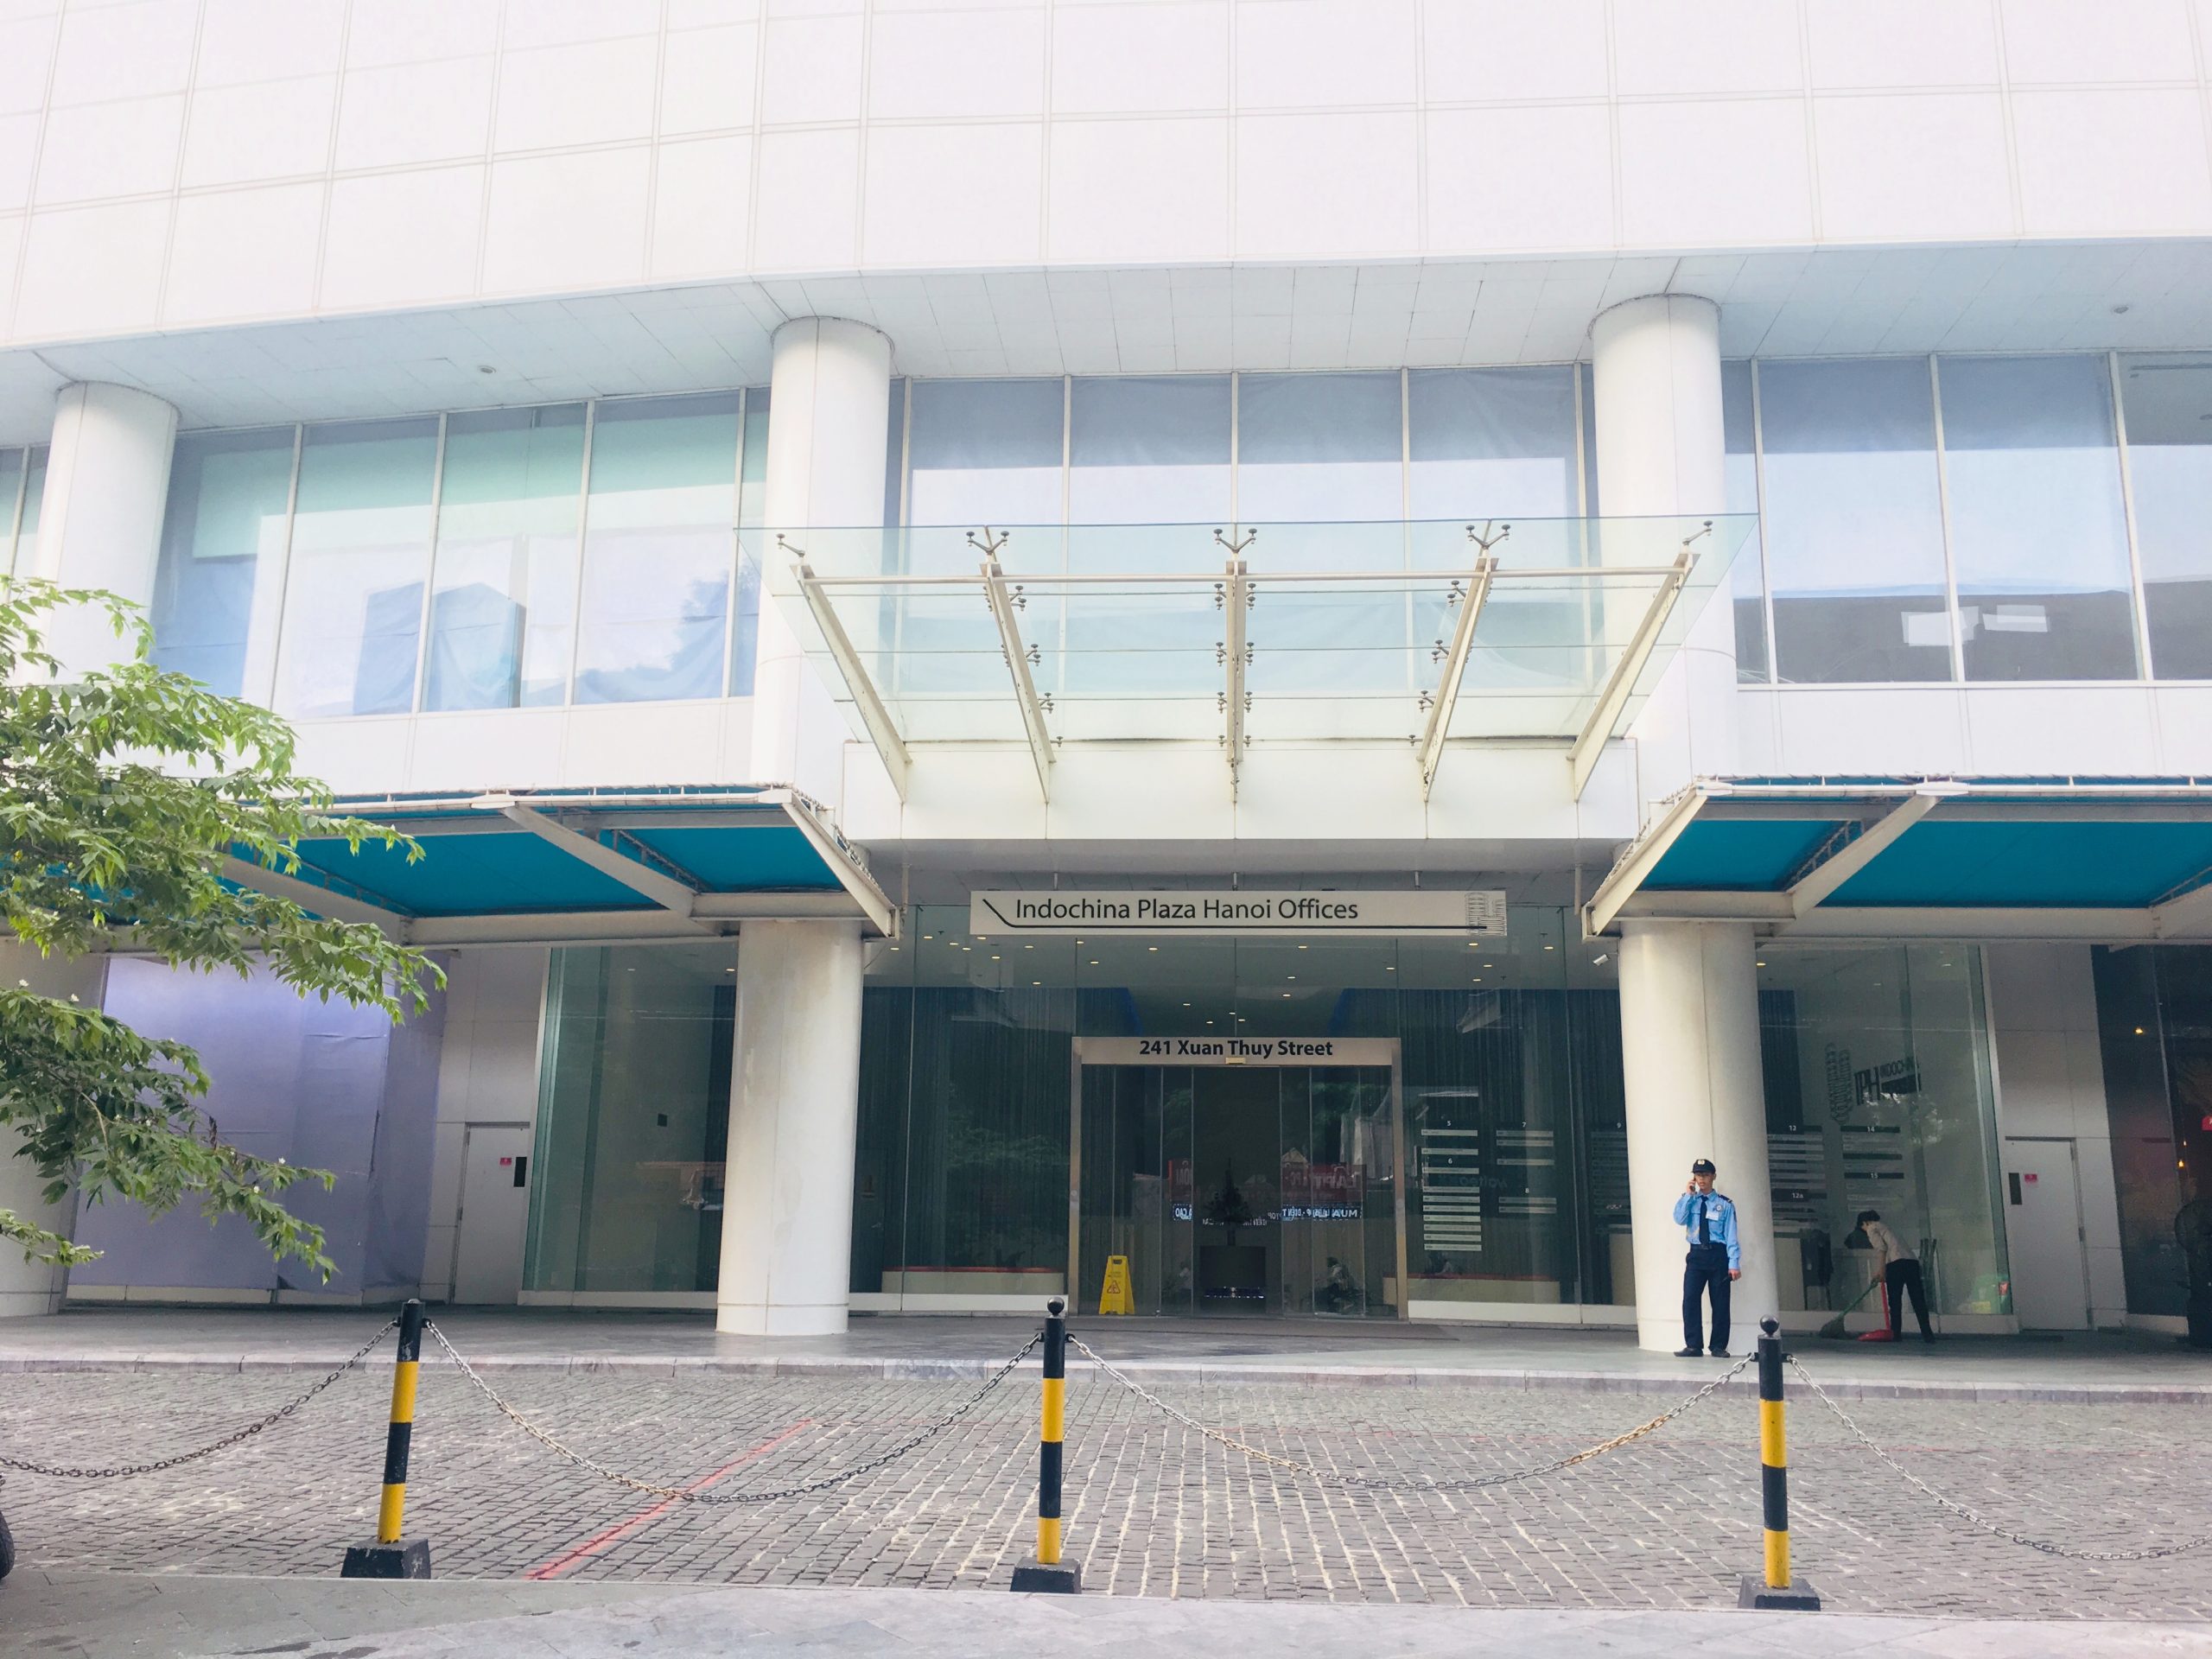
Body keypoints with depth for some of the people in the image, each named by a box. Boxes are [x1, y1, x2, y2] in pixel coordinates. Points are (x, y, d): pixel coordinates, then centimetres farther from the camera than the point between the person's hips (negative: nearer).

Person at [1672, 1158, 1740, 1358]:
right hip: (1696, 1254, 2)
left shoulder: (1725, 1204, 0)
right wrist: (1688, 1195, -8)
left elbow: (1731, 1235, -2)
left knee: (1720, 1302, 3)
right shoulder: (1690, 1201, 8)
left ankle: (1718, 1347, 13)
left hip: (1718, 1254, -2)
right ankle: (1693, 1345, -2)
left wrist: (1734, 1264, -9)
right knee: (1690, 1299, -7)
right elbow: (1679, 1220, -9)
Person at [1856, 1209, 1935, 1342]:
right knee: (1918, 1300, 3)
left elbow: (1881, 1247, -6)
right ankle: (1927, 1334, -3)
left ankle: (1895, 1333, -2)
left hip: (1896, 1262, -7)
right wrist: (1880, 1274, 34)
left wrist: (1881, 1270, -10)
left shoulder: (1872, 1229, 11)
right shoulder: (1885, 1228, 34)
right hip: (1912, 1260, 7)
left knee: (1895, 1300, -1)